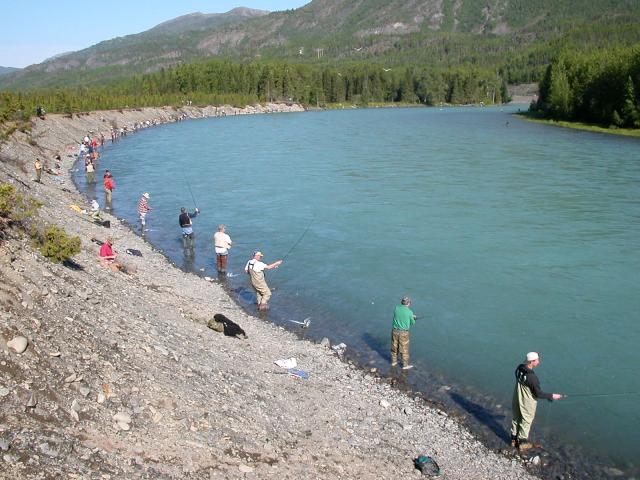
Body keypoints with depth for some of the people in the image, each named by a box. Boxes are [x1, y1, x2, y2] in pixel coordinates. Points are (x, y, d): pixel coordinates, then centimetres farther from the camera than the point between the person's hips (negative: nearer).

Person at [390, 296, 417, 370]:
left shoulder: (396, 308, -4)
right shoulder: (410, 312, -15)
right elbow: (412, 323, -1)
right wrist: (412, 318, 23)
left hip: (395, 331, 4)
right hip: (403, 333, -4)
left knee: (394, 347, 20)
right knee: (404, 349, 10)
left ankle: (394, 361, 35)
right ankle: (405, 365, 21)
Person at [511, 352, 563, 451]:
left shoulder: (519, 369, -10)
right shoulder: (532, 377, -34)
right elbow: (538, 394, -24)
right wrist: (552, 396, -11)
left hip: (516, 401, 7)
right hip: (527, 404, -7)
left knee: (516, 419, 23)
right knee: (525, 422, 14)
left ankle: (514, 439, 40)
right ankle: (523, 444, 30)